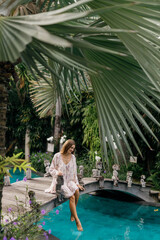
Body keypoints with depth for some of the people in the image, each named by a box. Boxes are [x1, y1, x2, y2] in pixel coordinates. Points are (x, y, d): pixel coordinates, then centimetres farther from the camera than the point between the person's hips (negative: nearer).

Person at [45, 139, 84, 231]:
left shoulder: (73, 157, 7)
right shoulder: (57, 156, -6)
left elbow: (74, 172, 12)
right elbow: (51, 170, -2)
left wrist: (77, 183, 5)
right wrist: (57, 172, -22)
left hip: (69, 181, 4)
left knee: (76, 191, -27)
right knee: (72, 197, -26)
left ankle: (72, 214, -8)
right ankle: (77, 221, -19)